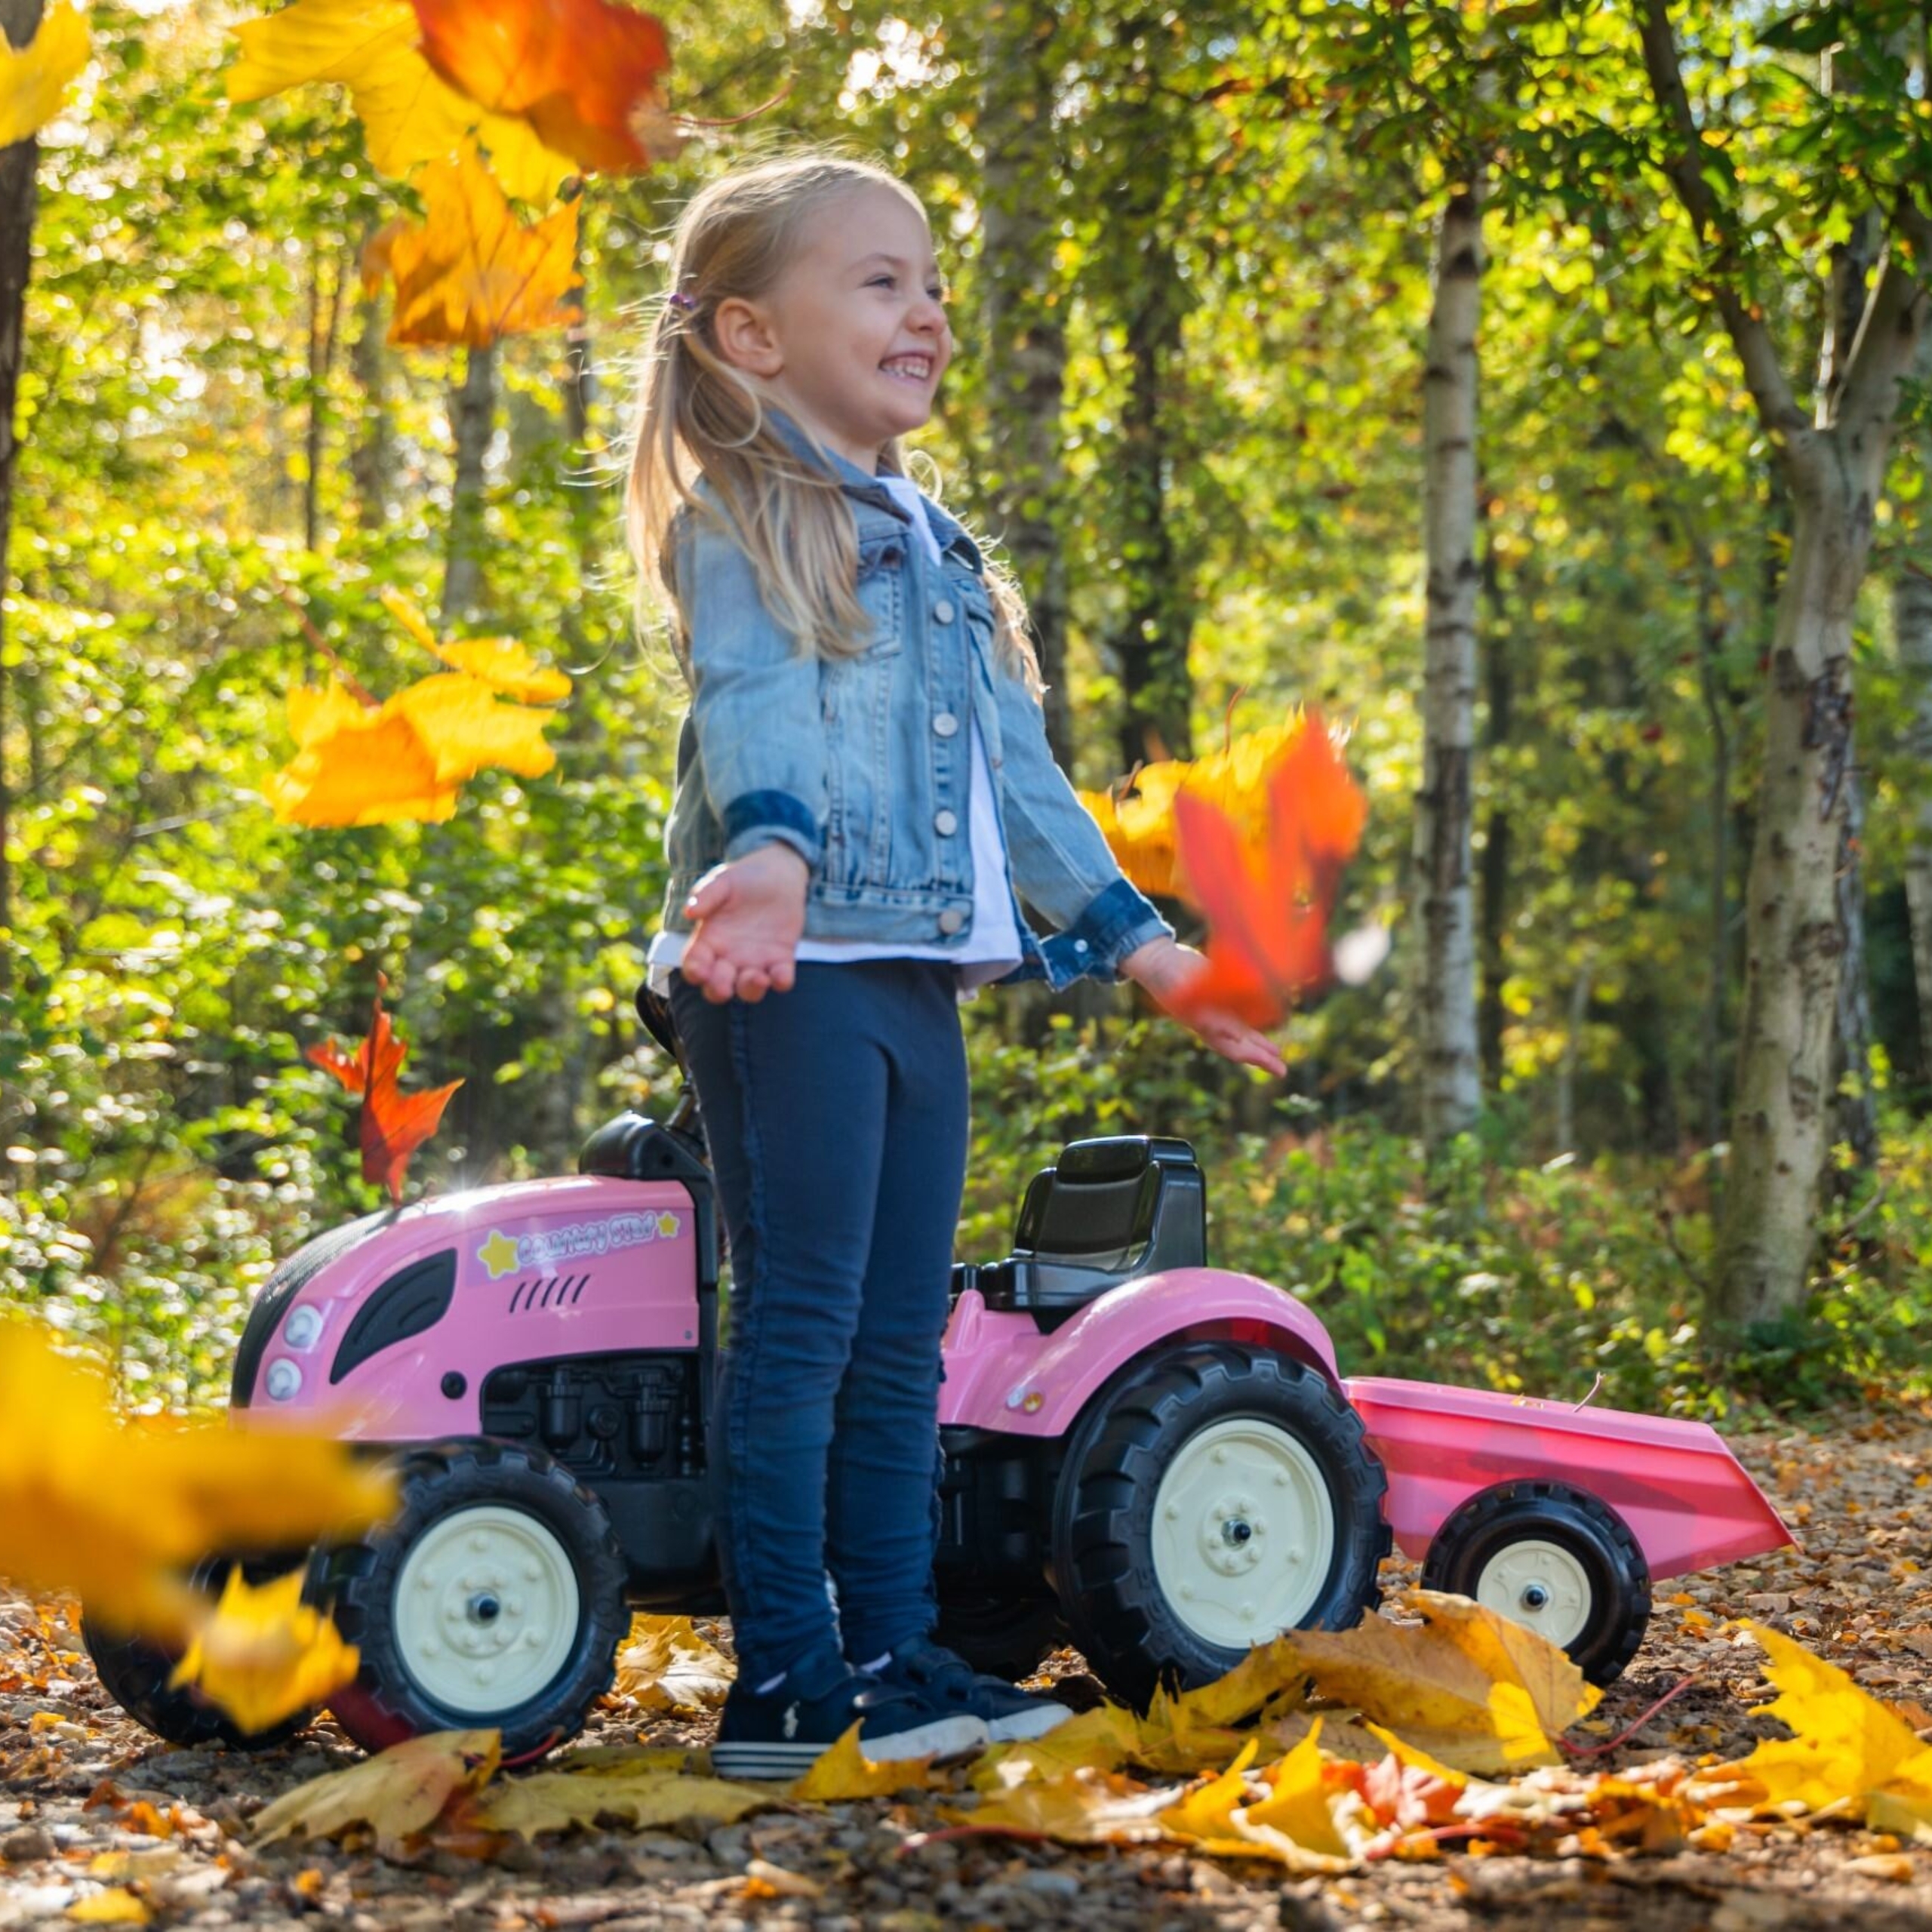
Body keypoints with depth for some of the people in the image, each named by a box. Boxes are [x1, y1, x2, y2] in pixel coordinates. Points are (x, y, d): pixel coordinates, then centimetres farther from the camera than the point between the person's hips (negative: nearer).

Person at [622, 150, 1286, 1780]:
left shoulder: (939, 549, 25)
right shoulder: (744, 524, -2)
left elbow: (1019, 766, 27)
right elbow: (751, 707, -19)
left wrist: (1133, 934, 24)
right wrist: (775, 850, -38)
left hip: (917, 974, 8)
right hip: (792, 967, -8)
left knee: (901, 1335, 8)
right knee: (802, 1319, -8)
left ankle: (891, 1653, 13)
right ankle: (784, 1679, -5)